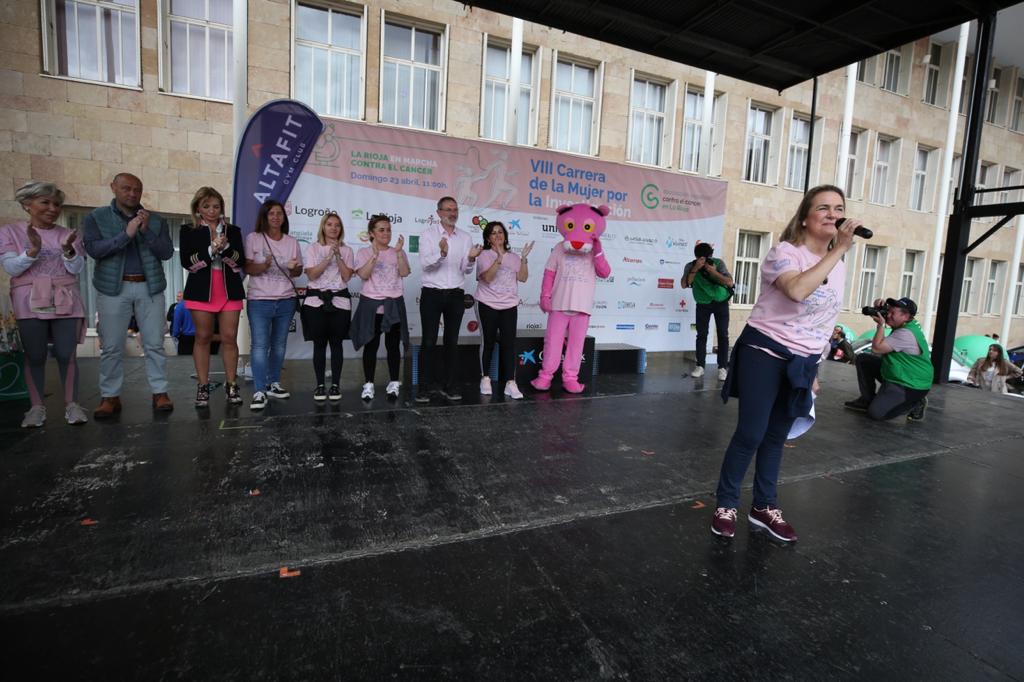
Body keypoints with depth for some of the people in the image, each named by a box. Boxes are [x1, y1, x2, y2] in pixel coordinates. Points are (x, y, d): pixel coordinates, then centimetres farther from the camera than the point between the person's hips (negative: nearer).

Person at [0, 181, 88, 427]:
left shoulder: (68, 235, 11)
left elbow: (77, 269, 1)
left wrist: (68, 251, -17)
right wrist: (33, 250, -19)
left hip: (66, 303, 1)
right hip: (31, 303, -1)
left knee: (67, 355, -3)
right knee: (34, 356, 1)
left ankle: (72, 404, 3)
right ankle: (36, 407, 8)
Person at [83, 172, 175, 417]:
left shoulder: (156, 220, 10)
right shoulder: (96, 218, 7)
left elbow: (167, 253, 0)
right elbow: (93, 249, -8)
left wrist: (146, 231, -13)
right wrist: (126, 234, -17)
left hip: (150, 287, 1)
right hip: (113, 288, 0)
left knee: (154, 344, 1)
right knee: (111, 346, 2)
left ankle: (160, 393, 7)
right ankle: (110, 397, 11)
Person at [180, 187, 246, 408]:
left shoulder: (233, 230, 10)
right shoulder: (189, 231, 6)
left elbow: (241, 263, 1)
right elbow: (186, 262, -6)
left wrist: (225, 247, -15)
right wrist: (211, 250, -16)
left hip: (230, 290, 1)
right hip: (201, 291, -1)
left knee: (230, 338, 0)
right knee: (203, 338, 4)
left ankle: (231, 385, 7)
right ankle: (203, 387, 11)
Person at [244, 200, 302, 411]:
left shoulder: (292, 242, 10)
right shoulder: (254, 238, 1)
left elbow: (298, 272, 12)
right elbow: (248, 268, -3)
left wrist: (294, 267, -11)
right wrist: (264, 265, -23)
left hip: (286, 301, 4)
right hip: (259, 301, -3)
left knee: (279, 344, 10)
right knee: (260, 345, -9)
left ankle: (273, 383, 21)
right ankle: (259, 392, -8)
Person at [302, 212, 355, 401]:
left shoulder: (346, 250, 9)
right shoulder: (313, 248, 6)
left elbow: (347, 276, -3)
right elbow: (311, 275, -7)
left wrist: (338, 256, -11)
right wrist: (328, 256, -13)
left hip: (340, 300, 1)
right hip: (317, 300, -1)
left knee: (336, 344, 2)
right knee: (319, 344, 1)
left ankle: (335, 385, 9)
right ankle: (320, 385, 10)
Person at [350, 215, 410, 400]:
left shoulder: (398, 252, 9)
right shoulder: (364, 253, 4)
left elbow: (405, 273, -7)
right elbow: (363, 275, -12)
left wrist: (398, 252, -15)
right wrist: (375, 255, -19)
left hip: (394, 304, 1)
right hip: (371, 304, -1)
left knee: (393, 345, 4)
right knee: (371, 345, 3)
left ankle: (394, 383, 12)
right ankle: (369, 384, 11)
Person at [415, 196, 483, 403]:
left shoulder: (465, 237, 8)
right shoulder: (428, 234, 0)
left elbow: (466, 270, 4)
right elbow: (425, 263, -13)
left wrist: (470, 258, -18)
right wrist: (441, 253, -31)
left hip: (456, 295, 3)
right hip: (432, 293, -3)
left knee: (452, 341, 7)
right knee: (429, 341, -2)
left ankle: (448, 385, 17)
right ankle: (425, 387, 5)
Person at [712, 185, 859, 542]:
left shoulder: (838, 267, 9)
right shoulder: (784, 252, -12)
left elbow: (823, 322, 17)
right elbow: (797, 290, -34)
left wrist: (814, 370, 18)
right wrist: (839, 250, -27)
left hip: (802, 362, 6)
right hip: (765, 352, -6)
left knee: (776, 436, 14)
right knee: (750, 434, -3)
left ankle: (764, 507, 27)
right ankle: (726, 505, 15)